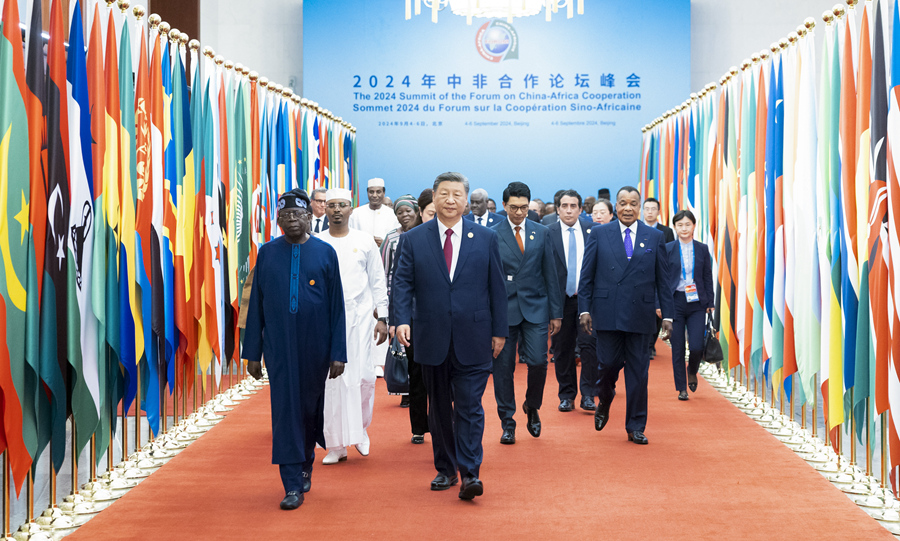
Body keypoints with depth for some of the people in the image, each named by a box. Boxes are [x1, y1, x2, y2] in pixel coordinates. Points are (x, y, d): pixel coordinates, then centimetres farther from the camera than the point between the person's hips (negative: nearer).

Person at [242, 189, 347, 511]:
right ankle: (293, 484, 1)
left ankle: (306, 464, 38)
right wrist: (252, 352, 1)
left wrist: (338, 353, -5)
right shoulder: (267, 253, 2)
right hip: (279, 347, 0)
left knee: (310, 407, 13)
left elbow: (337, 306, -1)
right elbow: (256, 304, 4)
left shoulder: (325, 253, -1)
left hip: (315, 346, 0)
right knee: (285, 408, -3)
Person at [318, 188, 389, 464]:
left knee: (363, 376, -6)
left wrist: (382, 318, 4)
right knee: (332, 379, -1)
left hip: (360, 317, 0)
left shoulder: (365, 242, 7)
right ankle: (337, 445, 6)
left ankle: (360, 430, 20)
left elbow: (377, 282, 9)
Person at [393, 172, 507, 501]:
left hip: (472, 340, -1)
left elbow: (497, 287, 6)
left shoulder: (486, 238, 4)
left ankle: (470, 474, -1)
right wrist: (402, 319, -16)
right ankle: (445, 469, 23)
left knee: (470, 406, -4)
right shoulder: (413, 239, 4)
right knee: (439, 408, 12)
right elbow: (402, 282, 0)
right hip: (432, 339, 1)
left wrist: (499, 330, 4)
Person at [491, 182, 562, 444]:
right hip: (503, 309, -1)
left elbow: (550, 274, 8)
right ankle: (507, 424, 13)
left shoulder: (542, 233, 7)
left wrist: (555, 312, 6)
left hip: (535, 307, 1)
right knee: (503, 368, 2)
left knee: (538, 361, -8)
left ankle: (532, 407, 20)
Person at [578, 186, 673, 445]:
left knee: (638, 371, 3)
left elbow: (663, 280, 8)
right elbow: (586, 275, 5)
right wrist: (585, 308, -3)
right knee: (609, 363, 0)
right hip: (607, 314, -1)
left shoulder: (655, 237, 8)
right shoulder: (599, 234, 6)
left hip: (640, 314, 1)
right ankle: (604, 403, 31)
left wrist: (667, 315, 3)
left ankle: (635, 427, 12)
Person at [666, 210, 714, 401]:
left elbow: (708, 278, 9)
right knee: (677, 347, 2)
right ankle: (681, 388, 13)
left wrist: (710, 303, 4)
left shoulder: (702, 249, 6)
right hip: (675, 302, -1)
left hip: (696, 303, 1)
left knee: (696, 346, -8)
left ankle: (692, 371, 25)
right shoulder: (668, 249, 1)